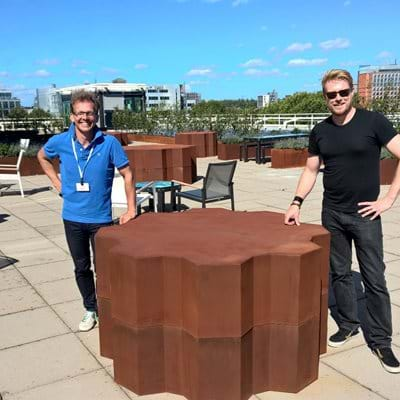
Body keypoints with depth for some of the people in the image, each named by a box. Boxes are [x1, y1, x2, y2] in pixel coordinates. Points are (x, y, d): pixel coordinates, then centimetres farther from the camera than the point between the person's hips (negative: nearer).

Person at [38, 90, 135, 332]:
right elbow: (42, 157, 17)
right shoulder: (60, 142, -5)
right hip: (72, 218, 3)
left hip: (101, 218, -3)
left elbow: (127, 174, -6)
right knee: (81, 268, 15)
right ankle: (90, 310, 32)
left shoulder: (109, 143, -13)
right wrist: (57, 182, 6)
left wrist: (131, 210, -9)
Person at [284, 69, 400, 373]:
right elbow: (311, 170, 11)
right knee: (340, 273, 13)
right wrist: (297, 202, -1)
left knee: (374, 278, 4)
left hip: (364, 214, -4)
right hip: (332, 214, 4)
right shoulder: (320, 131, 4)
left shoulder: (373, 122, -8)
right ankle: (348, 325, 31)